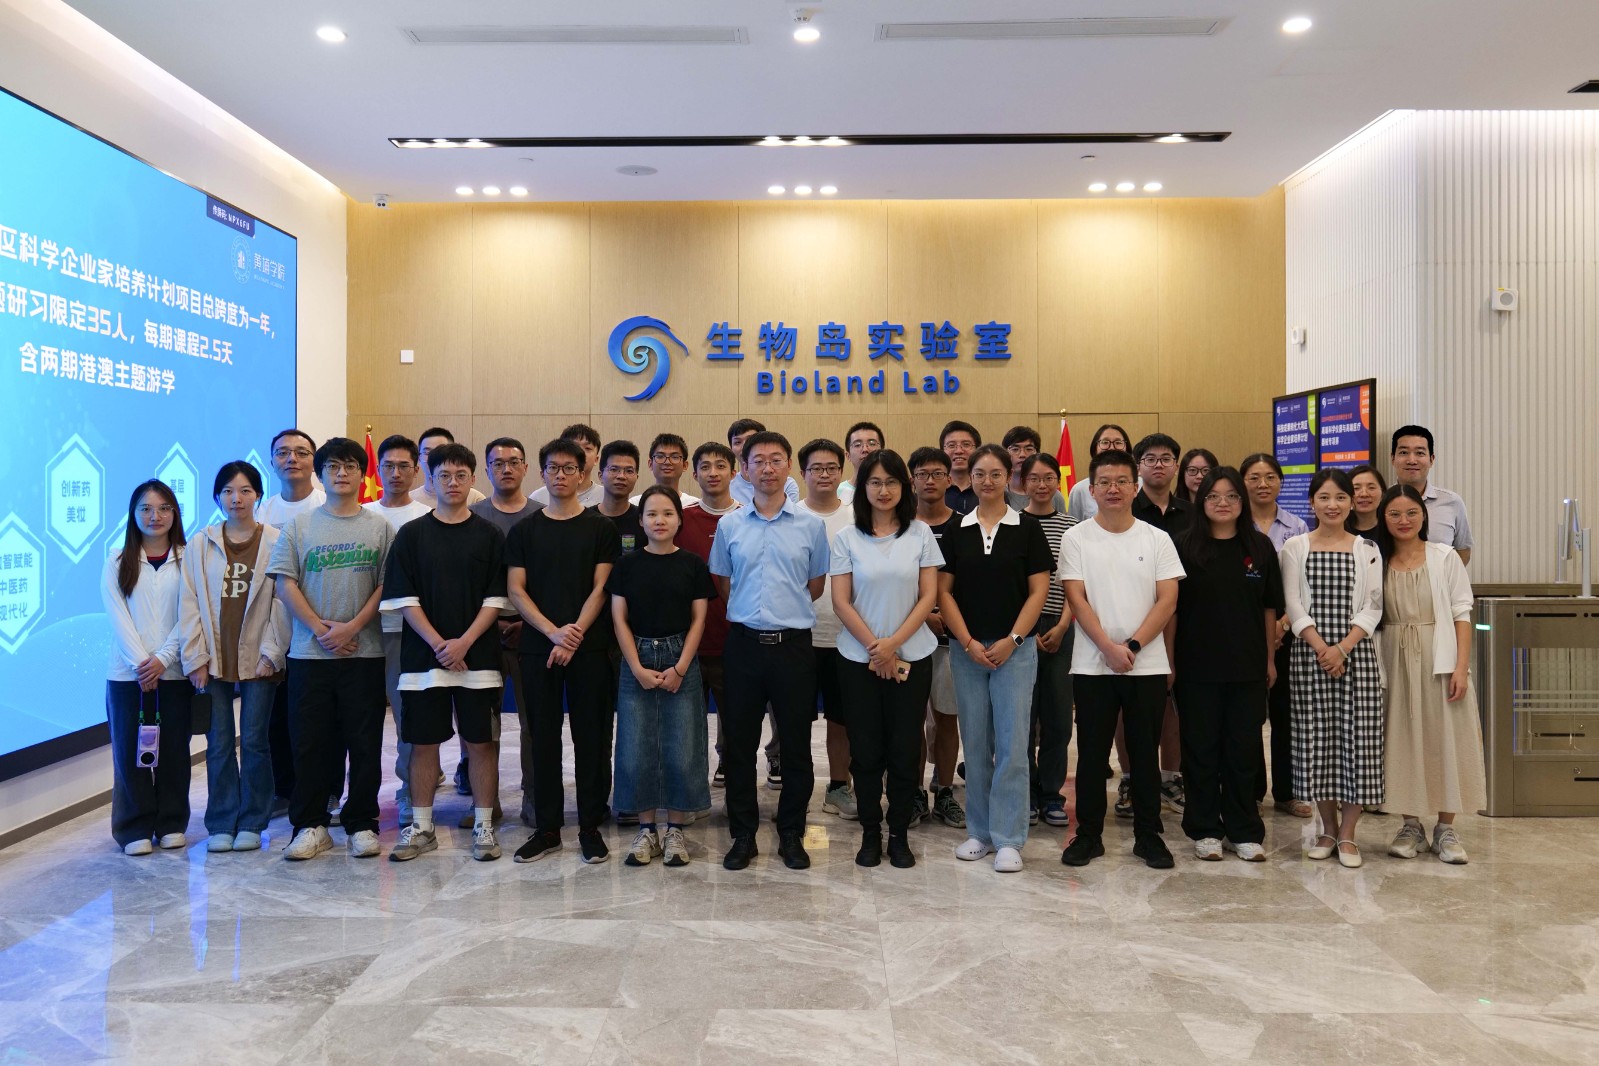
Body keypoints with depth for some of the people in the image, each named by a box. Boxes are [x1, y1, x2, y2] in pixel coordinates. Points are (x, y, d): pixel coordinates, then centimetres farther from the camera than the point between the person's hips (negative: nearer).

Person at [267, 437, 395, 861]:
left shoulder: (379, 527, 6)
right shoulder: (299, 525, 8)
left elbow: (387, 585, 1)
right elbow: (285, 582, 2)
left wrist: (352, 627, -11)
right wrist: (320, 628, -9)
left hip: (364, 652, -1)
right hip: (309, 652, 1)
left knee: (364, 742, 3)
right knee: (309, 742, 4)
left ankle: (361, 824, 14)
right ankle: (310, 825, 15)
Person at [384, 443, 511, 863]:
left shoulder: (489, 535, 4)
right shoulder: (411, 534, 5)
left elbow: (496, 599, 0)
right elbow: (404, 599, 0)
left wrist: (464, 642, -12)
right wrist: (438, 644, -11)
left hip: (477, 656, 0)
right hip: (423, 655, 1)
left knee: (481, 741, 3)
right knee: (423, 742, 6)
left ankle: (484, 826, 13)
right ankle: (421, 827, 18)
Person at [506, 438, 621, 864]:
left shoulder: (602, 528, 4)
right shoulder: (524, 530, 8)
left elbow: (601, 588, -2)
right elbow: (516, 591, 2)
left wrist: (575, 635, -13)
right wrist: (553, 632, -11)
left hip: (589, 648, -1)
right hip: (538, 647, 2)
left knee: (591, 737, 2)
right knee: (543, 737, 6)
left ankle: (590, 827, 12)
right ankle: (546, 827, 16)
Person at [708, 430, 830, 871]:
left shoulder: (810, 525, 2)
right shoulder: (729, 525, 5)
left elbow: (816, 585, 10)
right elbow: (723, 584, 14)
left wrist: (786, 613, 8)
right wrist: (750, 614, 10)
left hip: (793, 643, -1)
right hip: (743, 642, 1)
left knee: (796, 745, 6)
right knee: (739, 744, 7)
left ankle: (791, 835, 20)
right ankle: (743, 835, 20)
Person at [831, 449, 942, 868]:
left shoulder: (920, 533, 2)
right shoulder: (846, 537, 0)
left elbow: (928, 597, -1)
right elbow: (841, 602, -2)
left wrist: (893, 643, -11)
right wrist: (874, 647, -10)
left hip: (911, 656, 0)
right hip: (859, 658, 0)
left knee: (905, 750, 4)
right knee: (866, 750, 5)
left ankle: (899, 834, 18)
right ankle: (870, 833, 19)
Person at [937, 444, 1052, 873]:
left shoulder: (1028, 528, 1)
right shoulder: (956, 530, 6)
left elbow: (1038, 590, -1)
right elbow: (944, 591, 4)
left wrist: (1012, 640, -10)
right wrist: (968, 642, -6)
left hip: (1015, 648, -2)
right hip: (965, 649, 2)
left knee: (1012, 743, -3)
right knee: (975, 744, 9)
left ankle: (1008, 839, 5)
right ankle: (979, 831, 20)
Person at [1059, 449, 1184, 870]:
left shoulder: (1157, 539, 4)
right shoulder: (1076, 538, 1)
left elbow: (1167, 600, -1)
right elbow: (1076, 599, -4)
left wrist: (1133, 646, -12)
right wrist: (1109, 647, -14)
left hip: (1148, 665, 1)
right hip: (1092, 665, -1)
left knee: (1145, 753, 8)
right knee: (1092, 753, 6)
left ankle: (1148, 835, 20)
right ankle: (1088, 834, 17)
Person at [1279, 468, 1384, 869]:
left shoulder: (1367, 550, 7)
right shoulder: (1294, 547, 6)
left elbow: (1372, 607, 1)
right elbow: (1294, 606, 0)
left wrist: (1343, 647, -12)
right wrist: (1320, 648, -11)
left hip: (1357, 652, 0)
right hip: (1309, 653, 0)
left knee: (1359, 738, -2)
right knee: (1315, 738, 2)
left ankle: (1347, 833, 8)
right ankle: (1327, 827, 17)